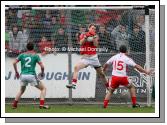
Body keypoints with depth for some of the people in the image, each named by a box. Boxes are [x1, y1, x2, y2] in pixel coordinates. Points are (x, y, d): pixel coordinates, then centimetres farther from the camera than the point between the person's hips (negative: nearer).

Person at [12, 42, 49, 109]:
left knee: (21, 90, 29)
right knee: (43, 88, 10)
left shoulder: (22, 55, 10)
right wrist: (42, 73, 15)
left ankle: (14, 104, 21)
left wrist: (16, 72, 13)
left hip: (23, 75, 4)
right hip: (32, 75, -4)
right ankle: (42, 104, -5)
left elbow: (14, 63, 1)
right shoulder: (35, 55, 3)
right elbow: (42, 66, -4)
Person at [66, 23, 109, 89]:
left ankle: (108, 87, 23)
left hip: (94, 57, 1)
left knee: (101, 73, 8)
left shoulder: (95, 36, 7)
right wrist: (86, 36, -21)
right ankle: (73, 83, -27)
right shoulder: (83, 35, 5)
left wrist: (94, 37, -17)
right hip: (85, 57, -1)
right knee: (76, 67, -25)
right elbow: (81, 43, -12)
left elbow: (96, 45, -8)